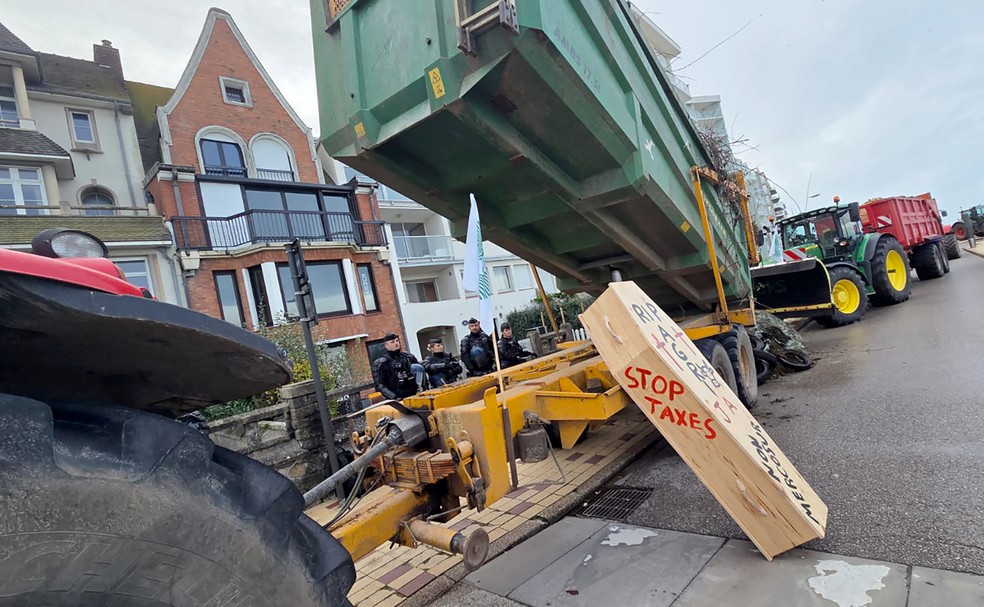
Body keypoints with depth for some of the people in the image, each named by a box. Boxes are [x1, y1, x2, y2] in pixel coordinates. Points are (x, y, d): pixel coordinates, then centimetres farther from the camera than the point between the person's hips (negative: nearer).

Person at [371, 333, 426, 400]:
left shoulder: (409, 357, 12)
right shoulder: (380, 363, 0)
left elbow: (420, 371, 21)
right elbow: (380, 384, -4)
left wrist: (423, 386, 5)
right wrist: (394, 397, -14)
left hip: (415, 395, 4)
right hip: (398, 399, -4)